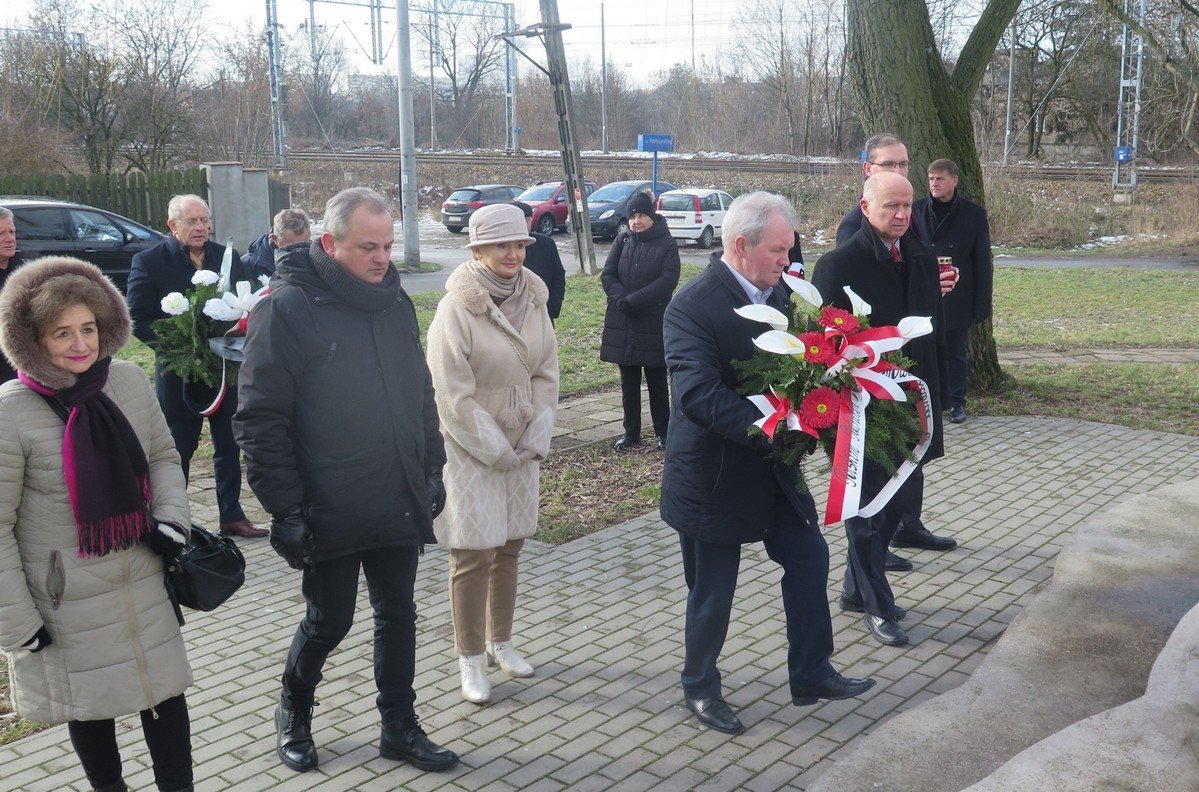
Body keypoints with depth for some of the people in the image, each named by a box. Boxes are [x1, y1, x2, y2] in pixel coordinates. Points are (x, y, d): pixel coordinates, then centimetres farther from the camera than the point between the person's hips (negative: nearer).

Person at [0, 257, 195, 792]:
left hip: (143, 583, 4)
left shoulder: (130, 382, -5)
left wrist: (172, 520, -5)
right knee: (89, 708, 15)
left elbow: (163, 456, 12)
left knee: (165, 691, 12)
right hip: (66, 605, -3)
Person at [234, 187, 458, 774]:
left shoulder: (394, 301, 6)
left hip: (400, 506, 6)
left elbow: (422, 394, 16)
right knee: (328, 622, 9)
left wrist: (431, 471, 13)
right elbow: (260, 419, -14)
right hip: (331, 515, -5)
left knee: (398, 615, 14)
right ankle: (293, 717, 35)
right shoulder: (287, 307, -14)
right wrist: (285, 508, -16)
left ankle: (400, 728, 30)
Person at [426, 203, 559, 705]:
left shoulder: (533, 299, 1)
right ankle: (471, 658, 13)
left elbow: (546, 373, 7)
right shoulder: (456, 307, -16)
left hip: (520, 447, 6)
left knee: (509, 546, 14)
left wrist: (537, 438, -2)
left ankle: (500, 641, 30)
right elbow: (454, 395, -17)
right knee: (473, 555, -1)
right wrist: (496, 450, -13)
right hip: (469, 450, -5)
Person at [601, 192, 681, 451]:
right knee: (628, 381, 10)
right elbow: (607, 275, 1)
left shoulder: (667, 244, -4)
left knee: (657, 381, 5)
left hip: (654, 323, -3)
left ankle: (663, 431, 16)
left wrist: (633, 301, -19)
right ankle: (631, 431, 20)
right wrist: (621, 299, -18)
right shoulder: (622, 241, 7)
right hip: (622, 323, 3)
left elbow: (668, 280, -13)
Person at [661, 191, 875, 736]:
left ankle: (811, 675, 29)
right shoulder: (693, 307, -23)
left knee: (810, 558, 13)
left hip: (772, 467, 8)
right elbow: (697, 395, -33)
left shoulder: (775, 292, 2)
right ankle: (700, 688, 31)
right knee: (712, 591, 8)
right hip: (714, 476, -7)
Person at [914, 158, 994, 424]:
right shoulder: (916, 210, 1)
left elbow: (983, 262, -1)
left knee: (956, 353, 9)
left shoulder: (974, 214, -3)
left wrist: (982, 303, -5)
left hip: (957, 300, -1)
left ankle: (957, 402, 21)